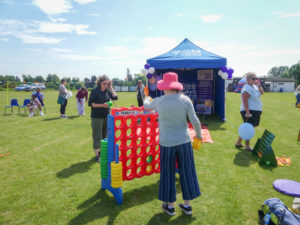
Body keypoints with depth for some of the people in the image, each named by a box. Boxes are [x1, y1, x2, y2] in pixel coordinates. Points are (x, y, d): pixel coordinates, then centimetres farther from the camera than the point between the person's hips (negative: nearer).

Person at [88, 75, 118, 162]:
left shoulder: (108, 91, 6)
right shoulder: (95, 91, -8)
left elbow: (115, 97, -5)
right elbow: (90, 103, -11)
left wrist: (111, 87, -5)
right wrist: (102, 105, -19)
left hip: (106, 116, 5)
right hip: (97, 117, -5)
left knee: (104, 135, 13)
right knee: (97, 136, -2)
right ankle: (97, 155, 6)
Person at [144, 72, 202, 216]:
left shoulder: (158, 101, -7)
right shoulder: (185, 99, -7)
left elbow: (146, 106, 16)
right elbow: (195, 121, -8)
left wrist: (146, 100, 39)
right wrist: (198, 134, 11)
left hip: (167, 143, -1)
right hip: (184, 141, 2)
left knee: (168, 173, 14)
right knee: (186, 172, 16)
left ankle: (170, 206, 30)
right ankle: (187, 205, 31)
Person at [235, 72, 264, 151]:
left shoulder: (254, 86, 13)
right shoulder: (247, 88, -17)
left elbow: (261, 92, 18)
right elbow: (245, 100, -23)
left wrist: (259, 85, 1)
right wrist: (247, 112, -28)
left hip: (255, 111, 10)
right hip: (250, 112, -10)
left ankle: (238, 143, 25)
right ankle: (247, 146, 11)